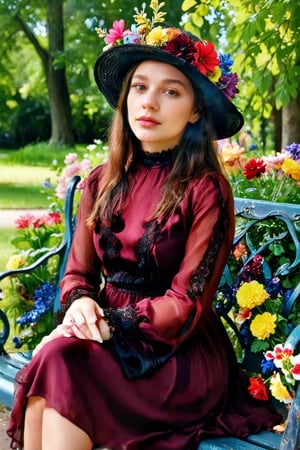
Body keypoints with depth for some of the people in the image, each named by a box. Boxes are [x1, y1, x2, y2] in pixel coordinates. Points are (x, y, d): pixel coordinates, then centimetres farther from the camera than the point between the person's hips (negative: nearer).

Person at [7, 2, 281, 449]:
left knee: (60, 364, -29)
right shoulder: (101, 182, 6)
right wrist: (81, 303, -12)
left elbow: (187, 306, -11)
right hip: (111, 342, 4)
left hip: (181, 356, -4)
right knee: (52, 361, -28)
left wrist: (109, 324, -19)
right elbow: (78, 272, 11)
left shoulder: (206, 191, -10)